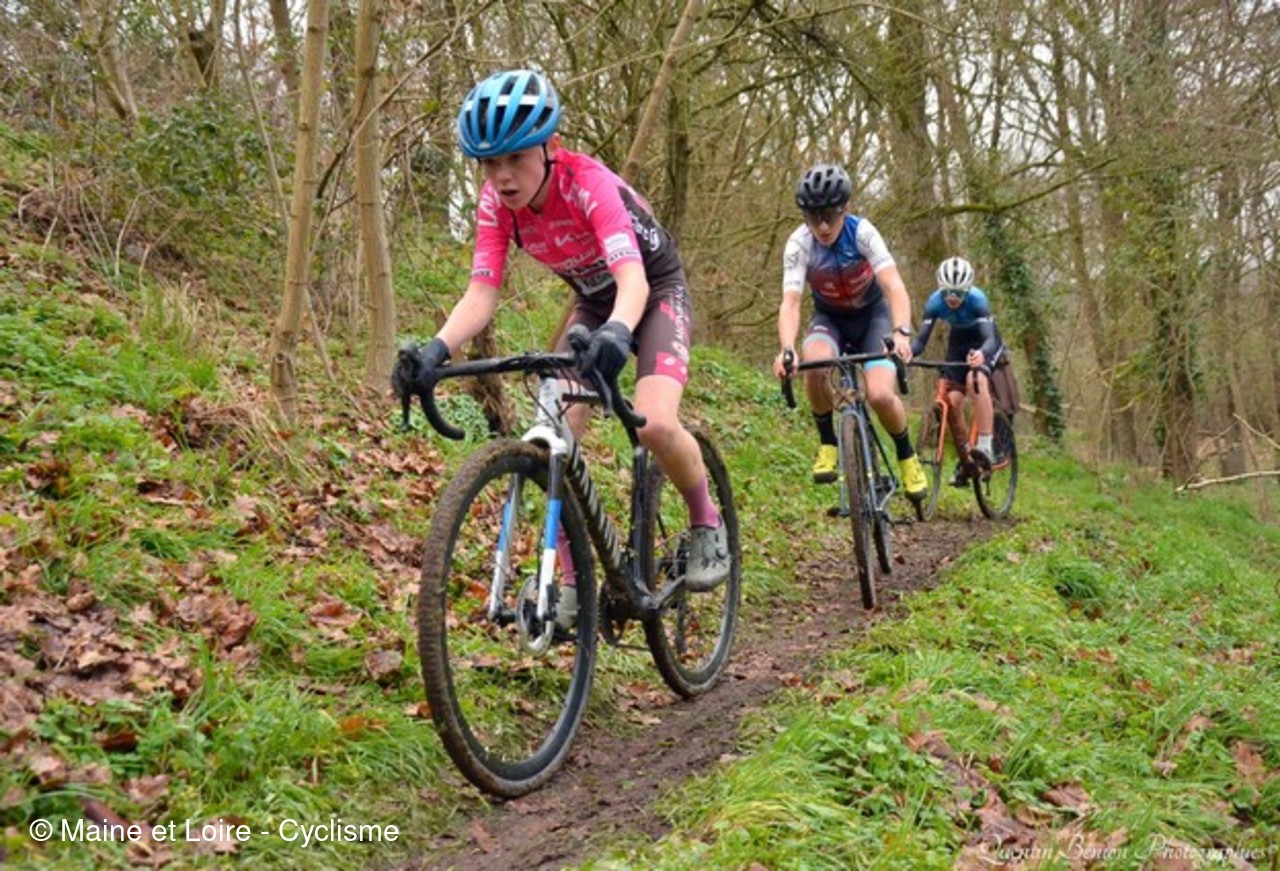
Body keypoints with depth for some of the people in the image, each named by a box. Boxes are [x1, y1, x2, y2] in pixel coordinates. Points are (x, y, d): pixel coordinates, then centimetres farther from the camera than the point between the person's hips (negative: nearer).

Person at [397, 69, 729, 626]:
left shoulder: (587, 184, -32)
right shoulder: (497, 203, -16)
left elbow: (631, 275, -45)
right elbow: (481, 292, -21)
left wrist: (617, 332, -66)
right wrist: (437, 349, -40)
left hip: (655, 292, -5)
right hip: (593, 302, 5)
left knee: (655, 424, -29)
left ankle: (707, 524, 1)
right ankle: (573, 580, 1)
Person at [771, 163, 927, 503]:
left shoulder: (862, 232, -25)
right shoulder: (799, 244, -23)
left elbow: (894, 286, -34)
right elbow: (790, 301, -34)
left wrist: (902, 332, -53)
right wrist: (786, 350, -52)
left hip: (872, 314, -1)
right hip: (830, 318, 1)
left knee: (880, 395, -23)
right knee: (815, 362, -34)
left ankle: (907, 455, 9)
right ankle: (828, 444, -11)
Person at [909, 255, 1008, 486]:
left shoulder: (977, 299, -32)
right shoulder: (935, 302, -23)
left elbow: (990, 338, -42)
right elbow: (921, 339, -26)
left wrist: (980, 354, -64)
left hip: (983, 344, -3)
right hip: (958, 343, 4)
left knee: (976, 380, -33)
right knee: (952, 399, -11)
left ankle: (985, 448, -33)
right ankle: (964, 461, 6)